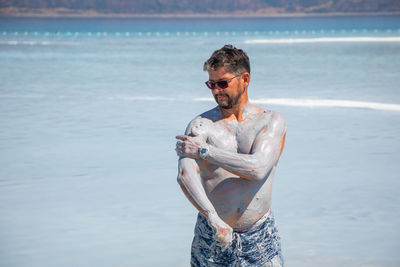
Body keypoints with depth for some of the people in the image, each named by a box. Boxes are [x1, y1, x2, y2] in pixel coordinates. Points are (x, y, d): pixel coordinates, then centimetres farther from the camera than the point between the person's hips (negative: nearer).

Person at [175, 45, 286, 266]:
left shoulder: (271, 121, -1)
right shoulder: (201, 125, -3)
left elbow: (258, 168, -17)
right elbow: (185, 175, -20)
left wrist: (204, 150, -17)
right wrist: (213, 217, -34)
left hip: (260, 237, 0)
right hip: (211, 235, 0)